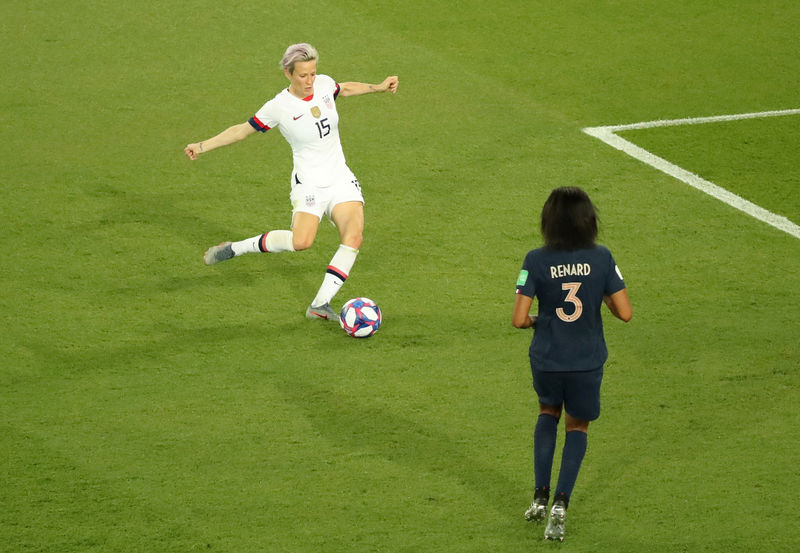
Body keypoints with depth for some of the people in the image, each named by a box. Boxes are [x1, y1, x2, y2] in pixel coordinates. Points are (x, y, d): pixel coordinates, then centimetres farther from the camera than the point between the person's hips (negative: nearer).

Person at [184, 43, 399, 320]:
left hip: (341, 178, 5)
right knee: (301, 241, -28)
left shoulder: (324, 84, 0)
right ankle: (234, 248, -7)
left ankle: (320, 304, -11)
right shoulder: (279, 107, -12)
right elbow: (243, 130, -3)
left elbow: (344, 89, 25)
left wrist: (378, 87, 27)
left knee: (354, 236, -18)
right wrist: (203, 146, -8)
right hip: (309, 182, -5)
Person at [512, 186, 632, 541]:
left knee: (548, 412, 30)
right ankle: (561, 502, 3)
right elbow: (625, 313, -9)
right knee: (577, 426, 21)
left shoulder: (536, 261, -12)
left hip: (546, 359, 0)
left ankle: (540, 495, 21)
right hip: (588, 361, 0)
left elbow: (519, 319, -14)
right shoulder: (601, 258, -10)